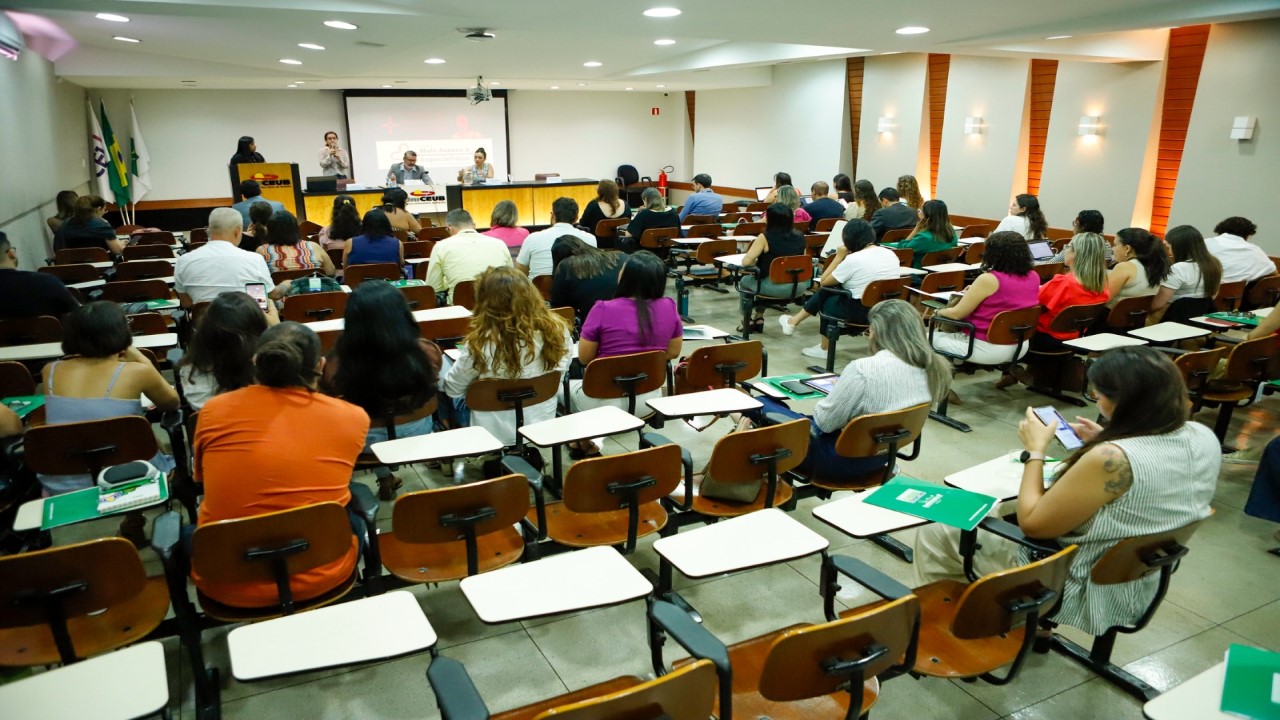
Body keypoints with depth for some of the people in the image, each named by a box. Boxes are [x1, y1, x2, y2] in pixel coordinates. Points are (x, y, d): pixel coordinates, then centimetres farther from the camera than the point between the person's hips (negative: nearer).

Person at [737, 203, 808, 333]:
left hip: (775, 287, -5)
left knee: (744, 281, 27)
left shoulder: (765, 237, -13)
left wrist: (758, 261, 7)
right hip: (798, 287, 5)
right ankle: (759, 318, 38)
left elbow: (746, 262, -14)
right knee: (761, 277, 35)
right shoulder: (799, 236, 1)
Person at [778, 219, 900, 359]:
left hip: (860, 311, -7)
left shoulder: (853, 259, -18)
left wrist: (839, 257, 1)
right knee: (826, 293, 17)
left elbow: (824, 282, -6)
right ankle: (796, 320, 28)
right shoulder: (891, 254, 3)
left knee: (826, 301, 20)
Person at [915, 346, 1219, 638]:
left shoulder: (1112, 459, -35)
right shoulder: (1205, 437, -10)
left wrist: (1035, 449, -14)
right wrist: (1104, 442, 4)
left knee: (934, 536, 5)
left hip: (1078, 594, -8)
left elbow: (1031, 524, -23)